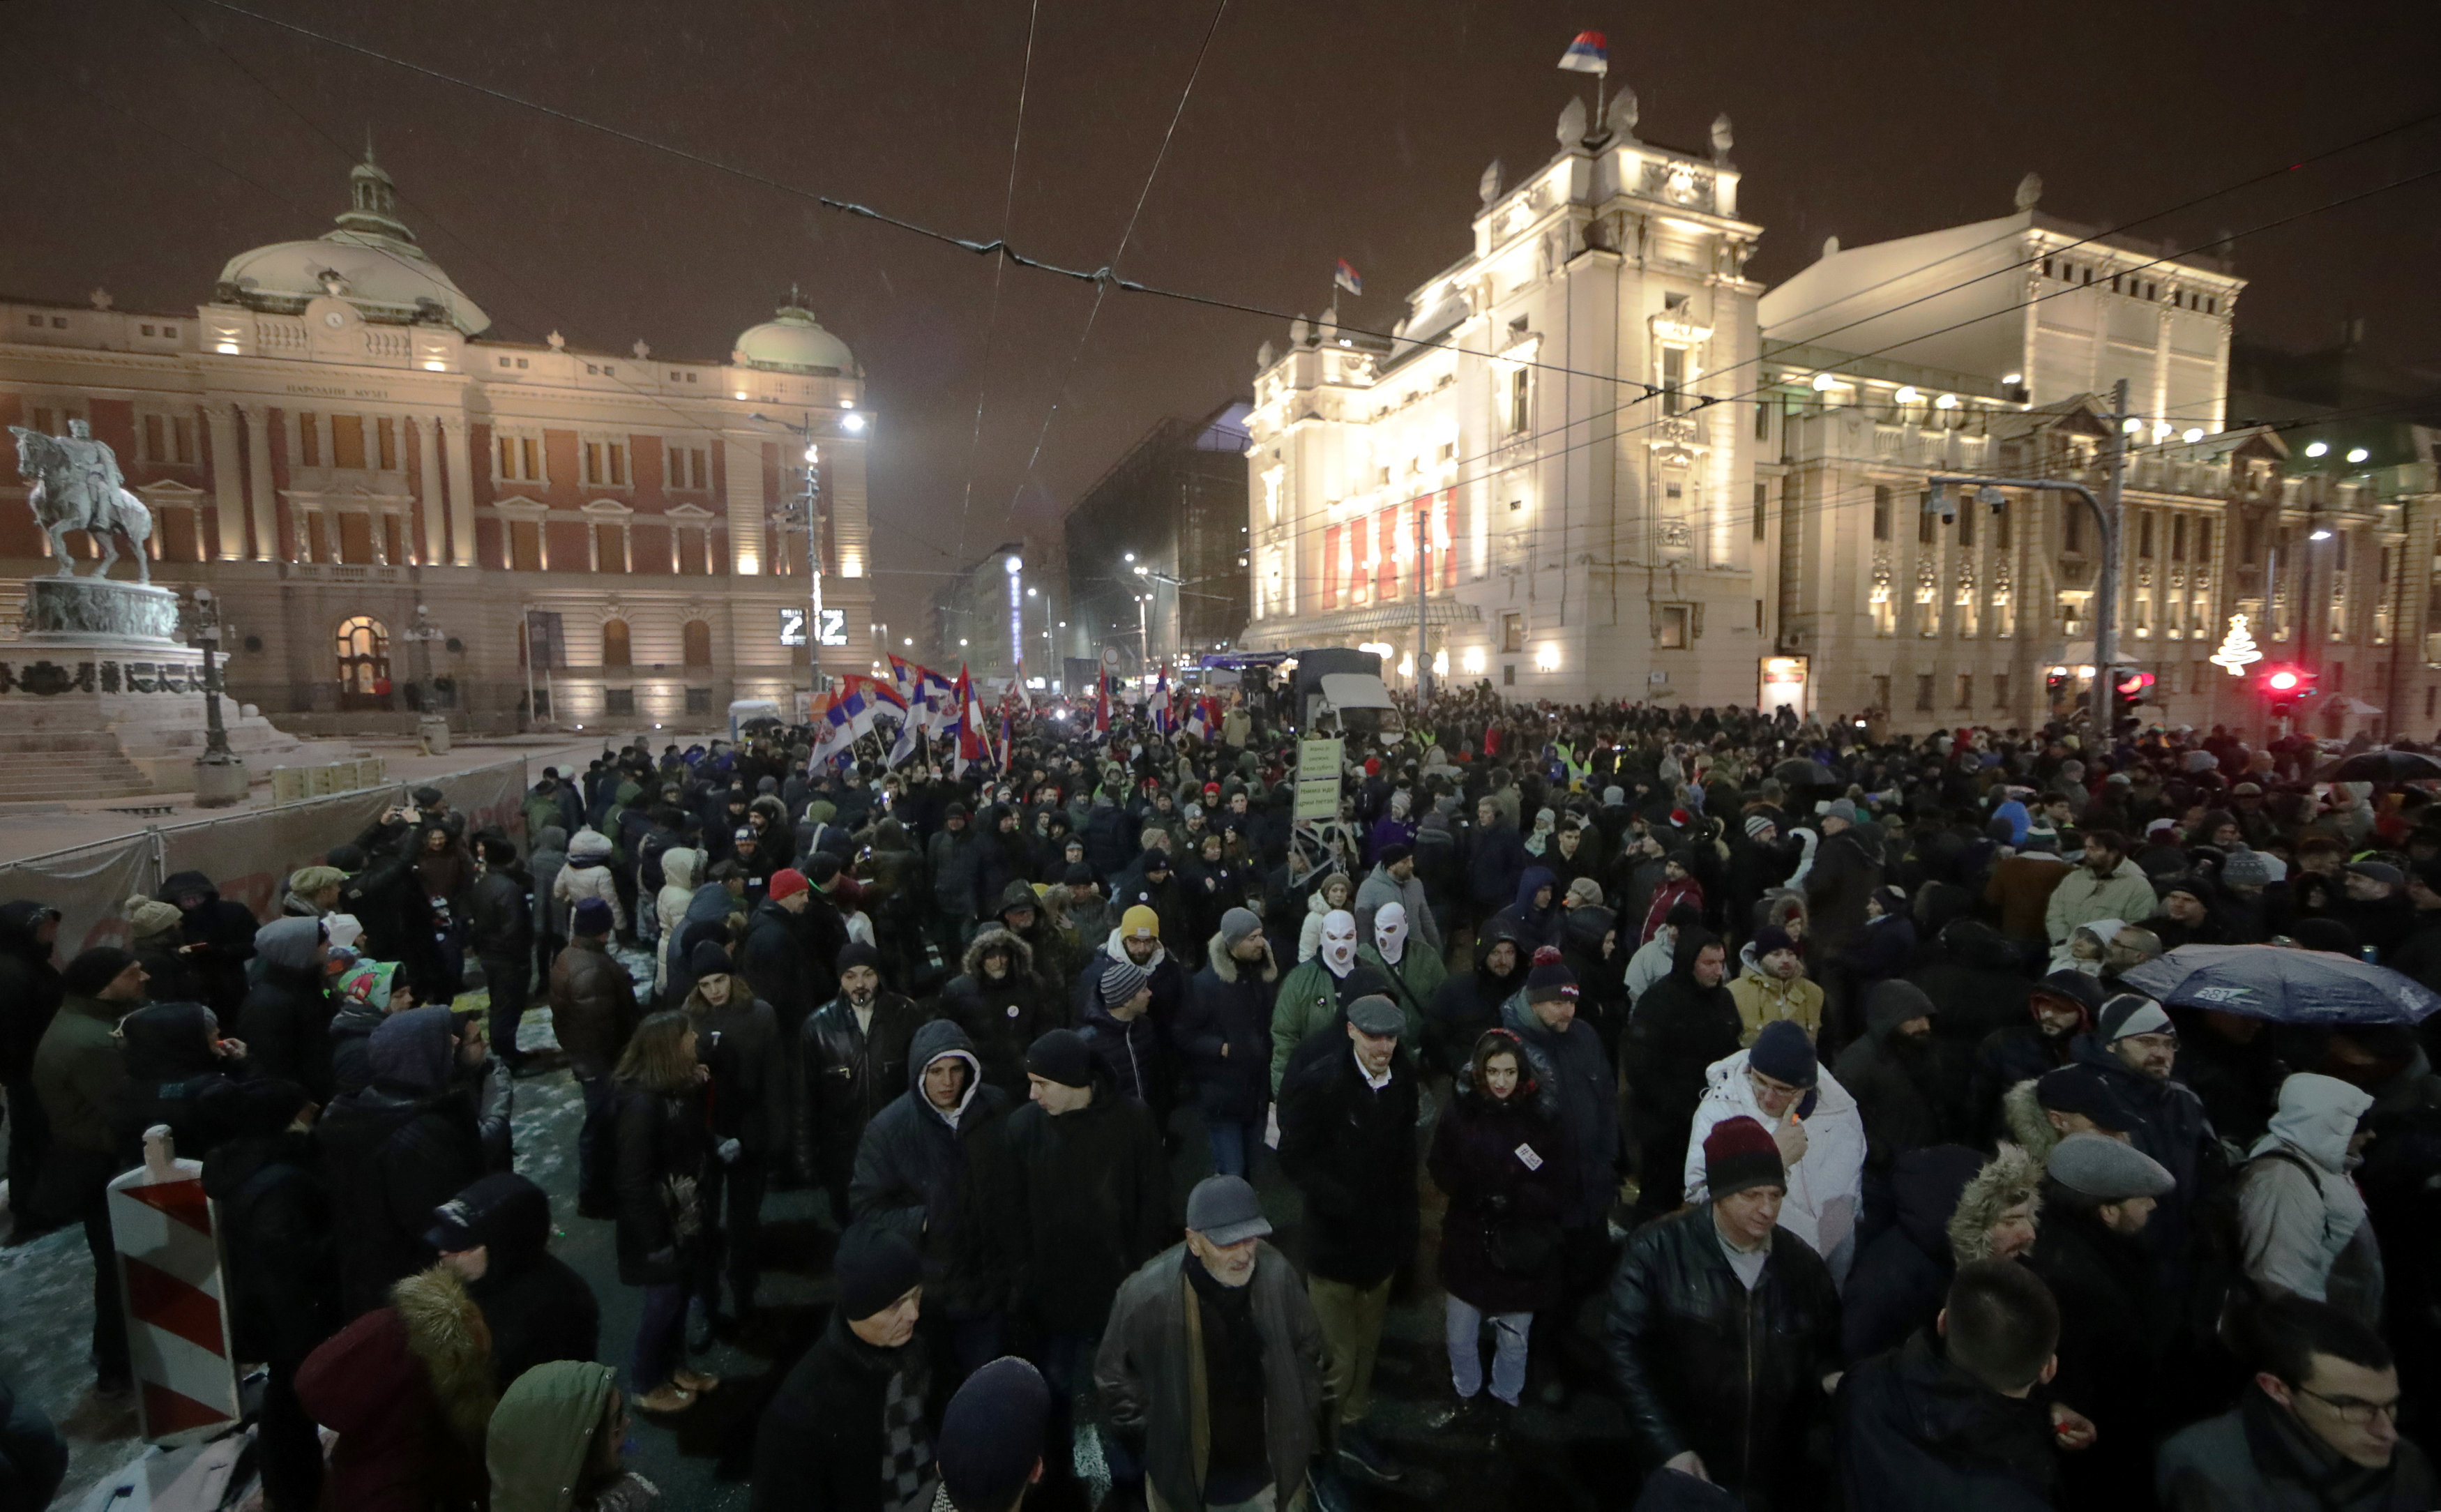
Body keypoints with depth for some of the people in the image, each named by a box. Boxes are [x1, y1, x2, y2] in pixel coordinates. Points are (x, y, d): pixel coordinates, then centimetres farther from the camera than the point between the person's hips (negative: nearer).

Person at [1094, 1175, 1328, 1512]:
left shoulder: (1276, 1273, -21)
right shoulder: (1148, 1295, -28)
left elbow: (1307, 1350, -1)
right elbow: (1114, 1378, -10)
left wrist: (1301, 1424, 2)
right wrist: (1153, 1446, -5)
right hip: (1186, 1479, -1)